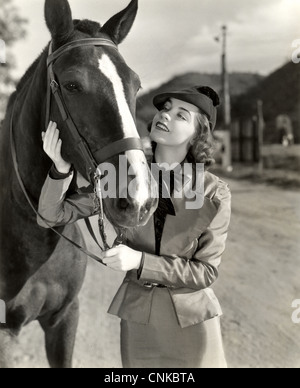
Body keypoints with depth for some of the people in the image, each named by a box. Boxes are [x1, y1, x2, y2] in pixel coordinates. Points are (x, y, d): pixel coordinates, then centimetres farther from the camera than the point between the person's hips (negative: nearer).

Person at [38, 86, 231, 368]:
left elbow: (205, 271, -13)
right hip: (138, 315, 2)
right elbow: (54, 214, -7)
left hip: (192, 320, -2)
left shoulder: (215, 194, -14)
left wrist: (140, 261, -25)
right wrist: (61, 169, -27)